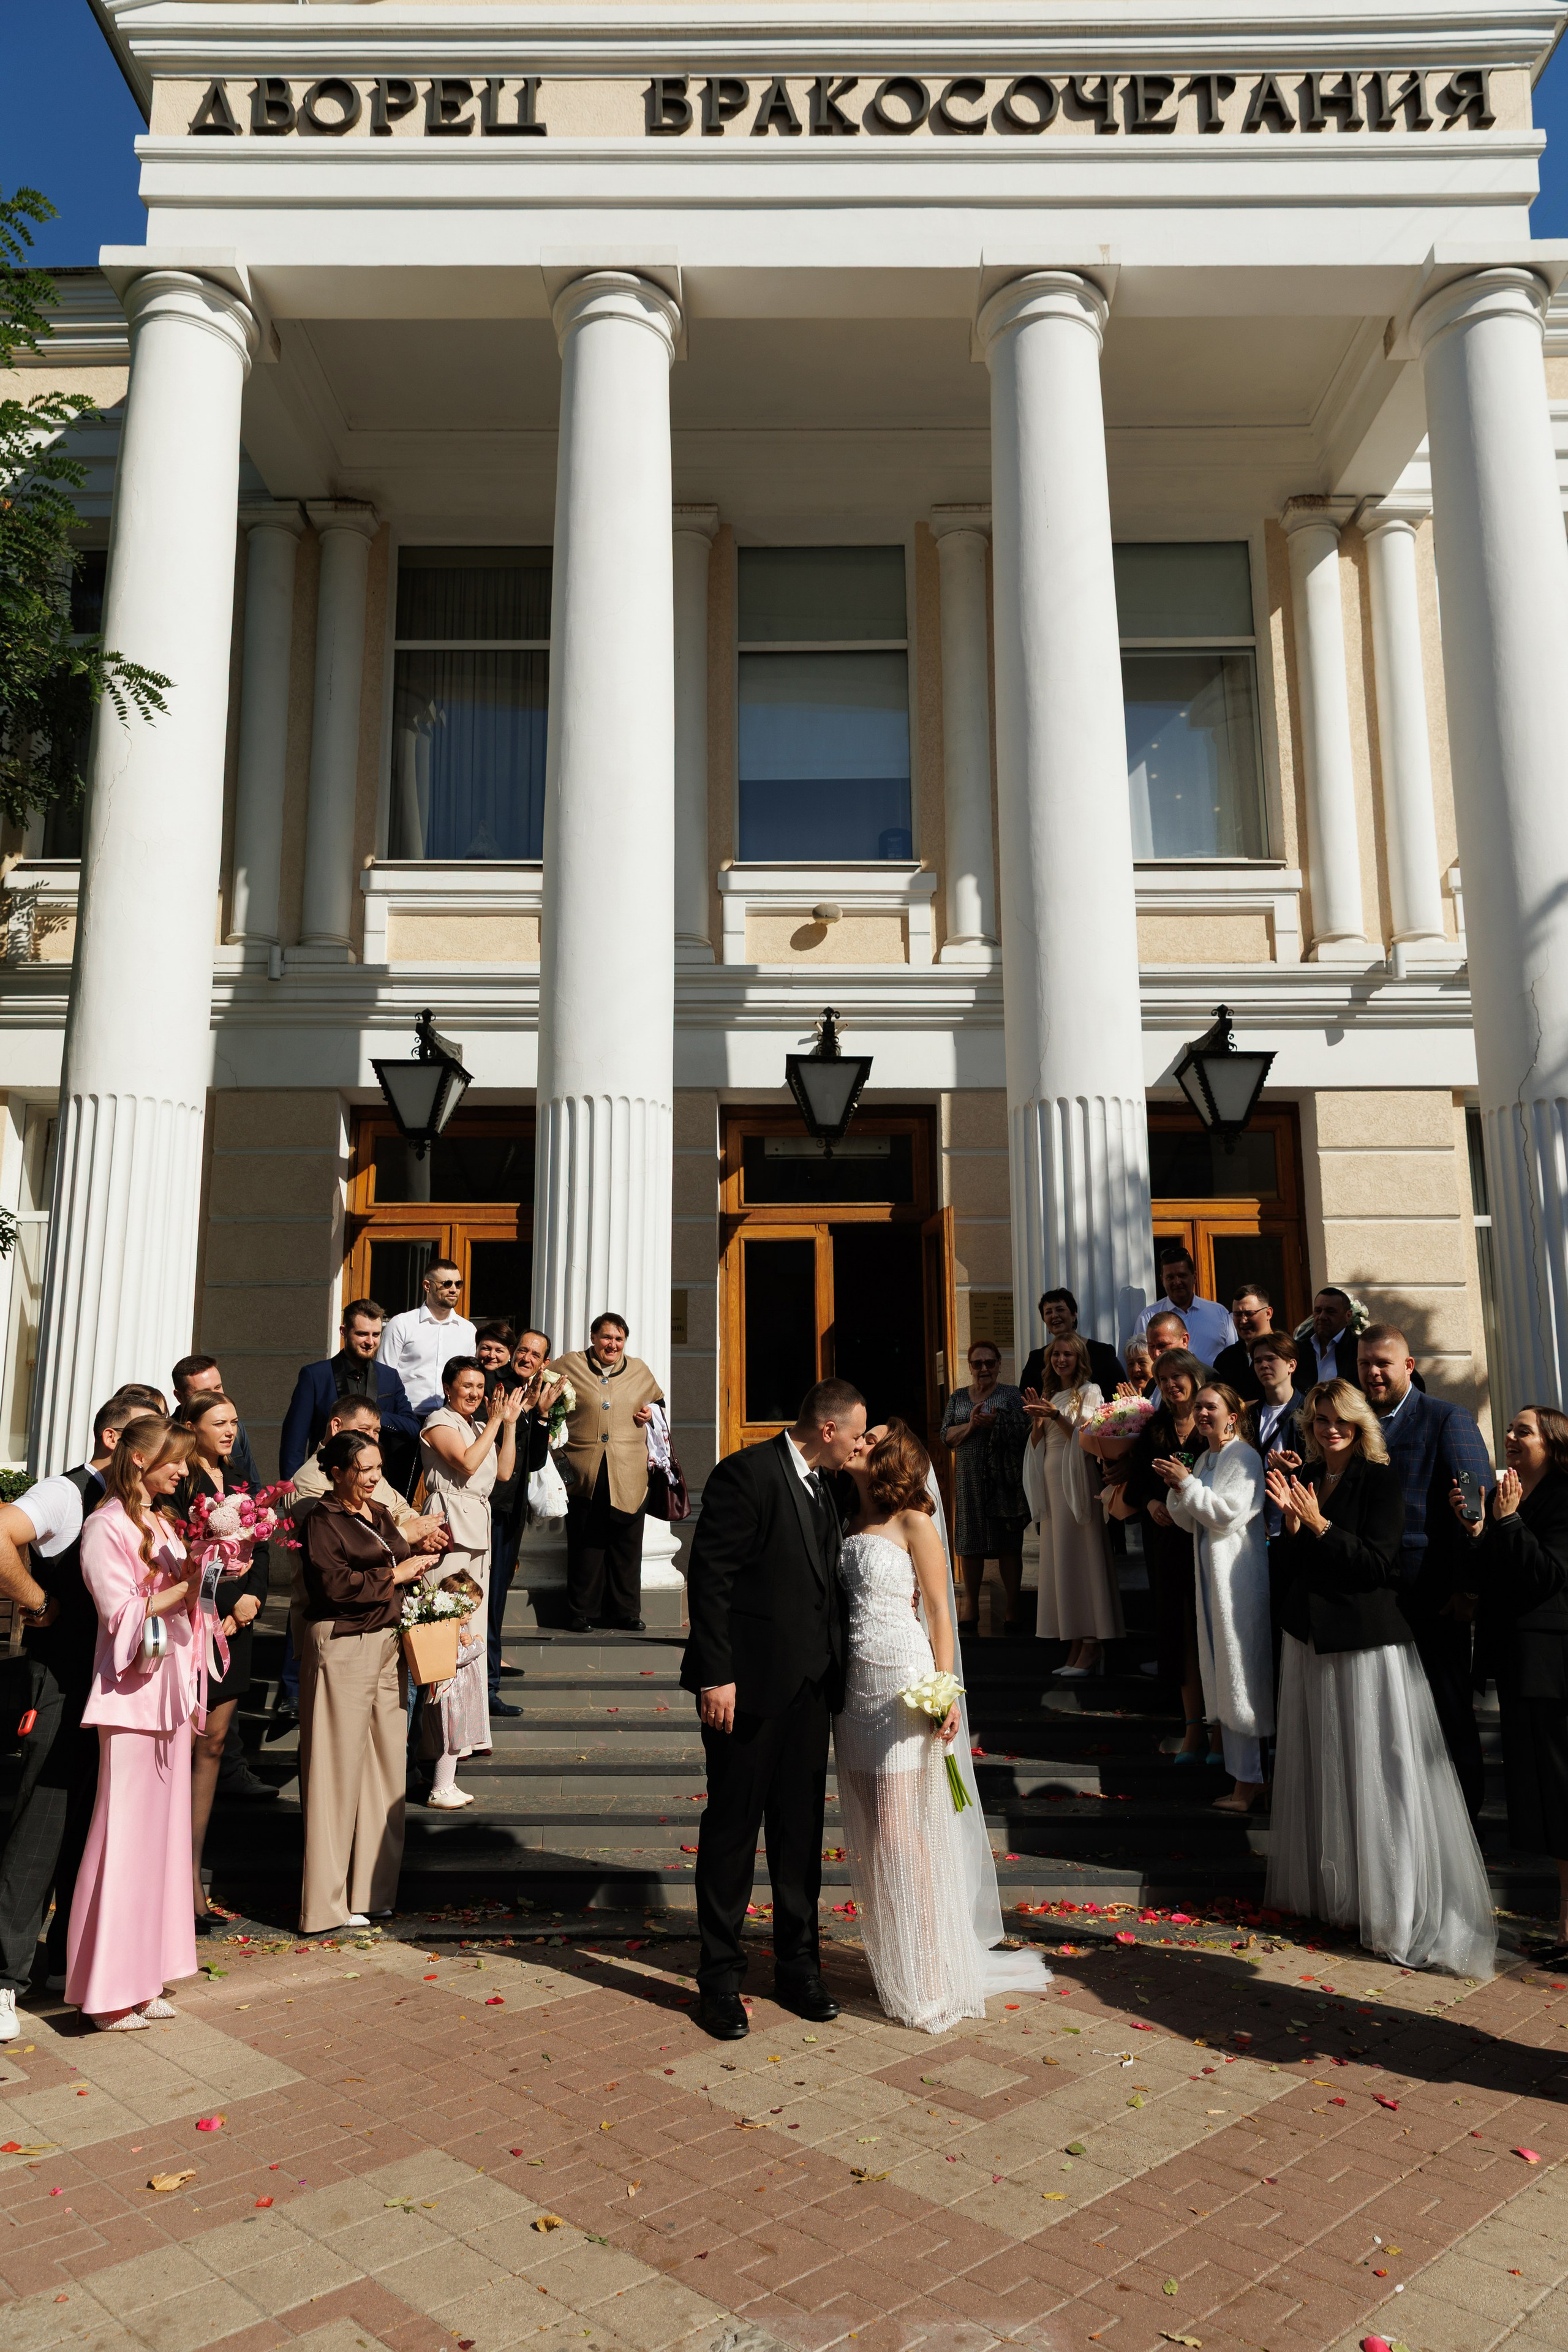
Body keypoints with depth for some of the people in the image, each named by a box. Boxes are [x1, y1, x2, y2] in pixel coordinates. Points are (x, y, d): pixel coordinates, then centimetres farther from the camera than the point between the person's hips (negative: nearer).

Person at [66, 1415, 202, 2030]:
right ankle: (108, 1990, 9)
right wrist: (187, 1585, -15)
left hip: (171, 1690, 8)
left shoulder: (164, 1524, 15)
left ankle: (145, 1976, 20)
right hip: (131, 1696, -8)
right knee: (125, 1834, -2)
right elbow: (122, 1614, -14)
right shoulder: (107, 1526, -9)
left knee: (165, 1829, 10)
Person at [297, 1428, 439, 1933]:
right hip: (342, 1649, -8)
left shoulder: (380, 1513, 14)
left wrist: (419, 1555, 4)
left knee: (385, 1760, 10)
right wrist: (395, 1574, -14)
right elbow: (334, 1584, -19)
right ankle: (328, 1902, 8)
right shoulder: (323, 1519, -9)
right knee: (339, 1769, -2)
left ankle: (373, 1888, 22)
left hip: (387, 1642, 8)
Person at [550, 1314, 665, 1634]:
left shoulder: (639, 1370, 12)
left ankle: (626, 1613, 16)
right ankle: (582, 1613, 15)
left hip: (630, 1474, 2)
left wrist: (651, 1412, 6)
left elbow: (657, 1400, 27)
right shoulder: (569, 1365, 5)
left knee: (627, 1544, 5)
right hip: (585, 1472, -2)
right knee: (586, 1544, 3)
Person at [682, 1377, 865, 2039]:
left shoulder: (821, 1485, 12)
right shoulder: (745, 1474, -14)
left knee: (801, 1828, 14)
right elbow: (709, 1578, -17)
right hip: (748, 1683, -7)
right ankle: (720, 1979, 19)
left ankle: (797, 1966, 28)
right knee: (733, 1827, 5)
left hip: (808, 1683, 8)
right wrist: (716, 1675, -19)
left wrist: (834, 1667, 8)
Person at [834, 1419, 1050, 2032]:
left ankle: (927, 1980, 11)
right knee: (868, 1832, 11)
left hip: (903, 1683, -6)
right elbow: (837, 1605, 13)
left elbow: (939, 1612, -7)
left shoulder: (914, 1524, -6)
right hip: (855, 1684, 6)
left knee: (903, 1831, -2)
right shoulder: (848, 1524, 11)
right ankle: (890, 1965, 25)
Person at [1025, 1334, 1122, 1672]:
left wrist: (1056, 1415, -19)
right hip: (1053, 1483, 7)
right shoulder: (1052, 1396, 18)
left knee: (1082, 1555, -8)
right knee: (1060, 1557, 5)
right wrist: (1037, 1419, 0)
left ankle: (1091, 1647, -5)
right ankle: (1076, 1645, 10)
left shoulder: (1090, 1391, -2)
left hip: (1078, 1482, -7)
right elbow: (1037, 1445, 17)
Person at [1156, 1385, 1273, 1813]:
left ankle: (1248, 1782, 2)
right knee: (1222, 1675, 12)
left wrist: (1188, 1484, -17)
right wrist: (1178, 1490, -3)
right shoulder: (1204, 1460, 14)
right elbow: (1190, 1522, 15)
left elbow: (1230, 1514, -21)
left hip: (1237, 1575, -9)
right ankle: (1245, 1773, 22)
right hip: (1211, 1574, 9)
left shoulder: (1244, 1458, -12)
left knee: (1240, 1674, -4)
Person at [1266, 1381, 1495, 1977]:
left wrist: (1319, 1525, -21)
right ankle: (1327, 1888, 27)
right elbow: (1295, 1566, 10)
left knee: (1375, 1770, -1)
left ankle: (1395, 1904, 9)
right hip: (1311, 1640, 6)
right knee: (1319, 1768, 13)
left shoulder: (1380, 1480, -9)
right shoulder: (1305, 1479, 8)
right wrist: (1291, 1521, -8)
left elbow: (1379, 1562, -16)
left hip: (1368, 1642, -6)